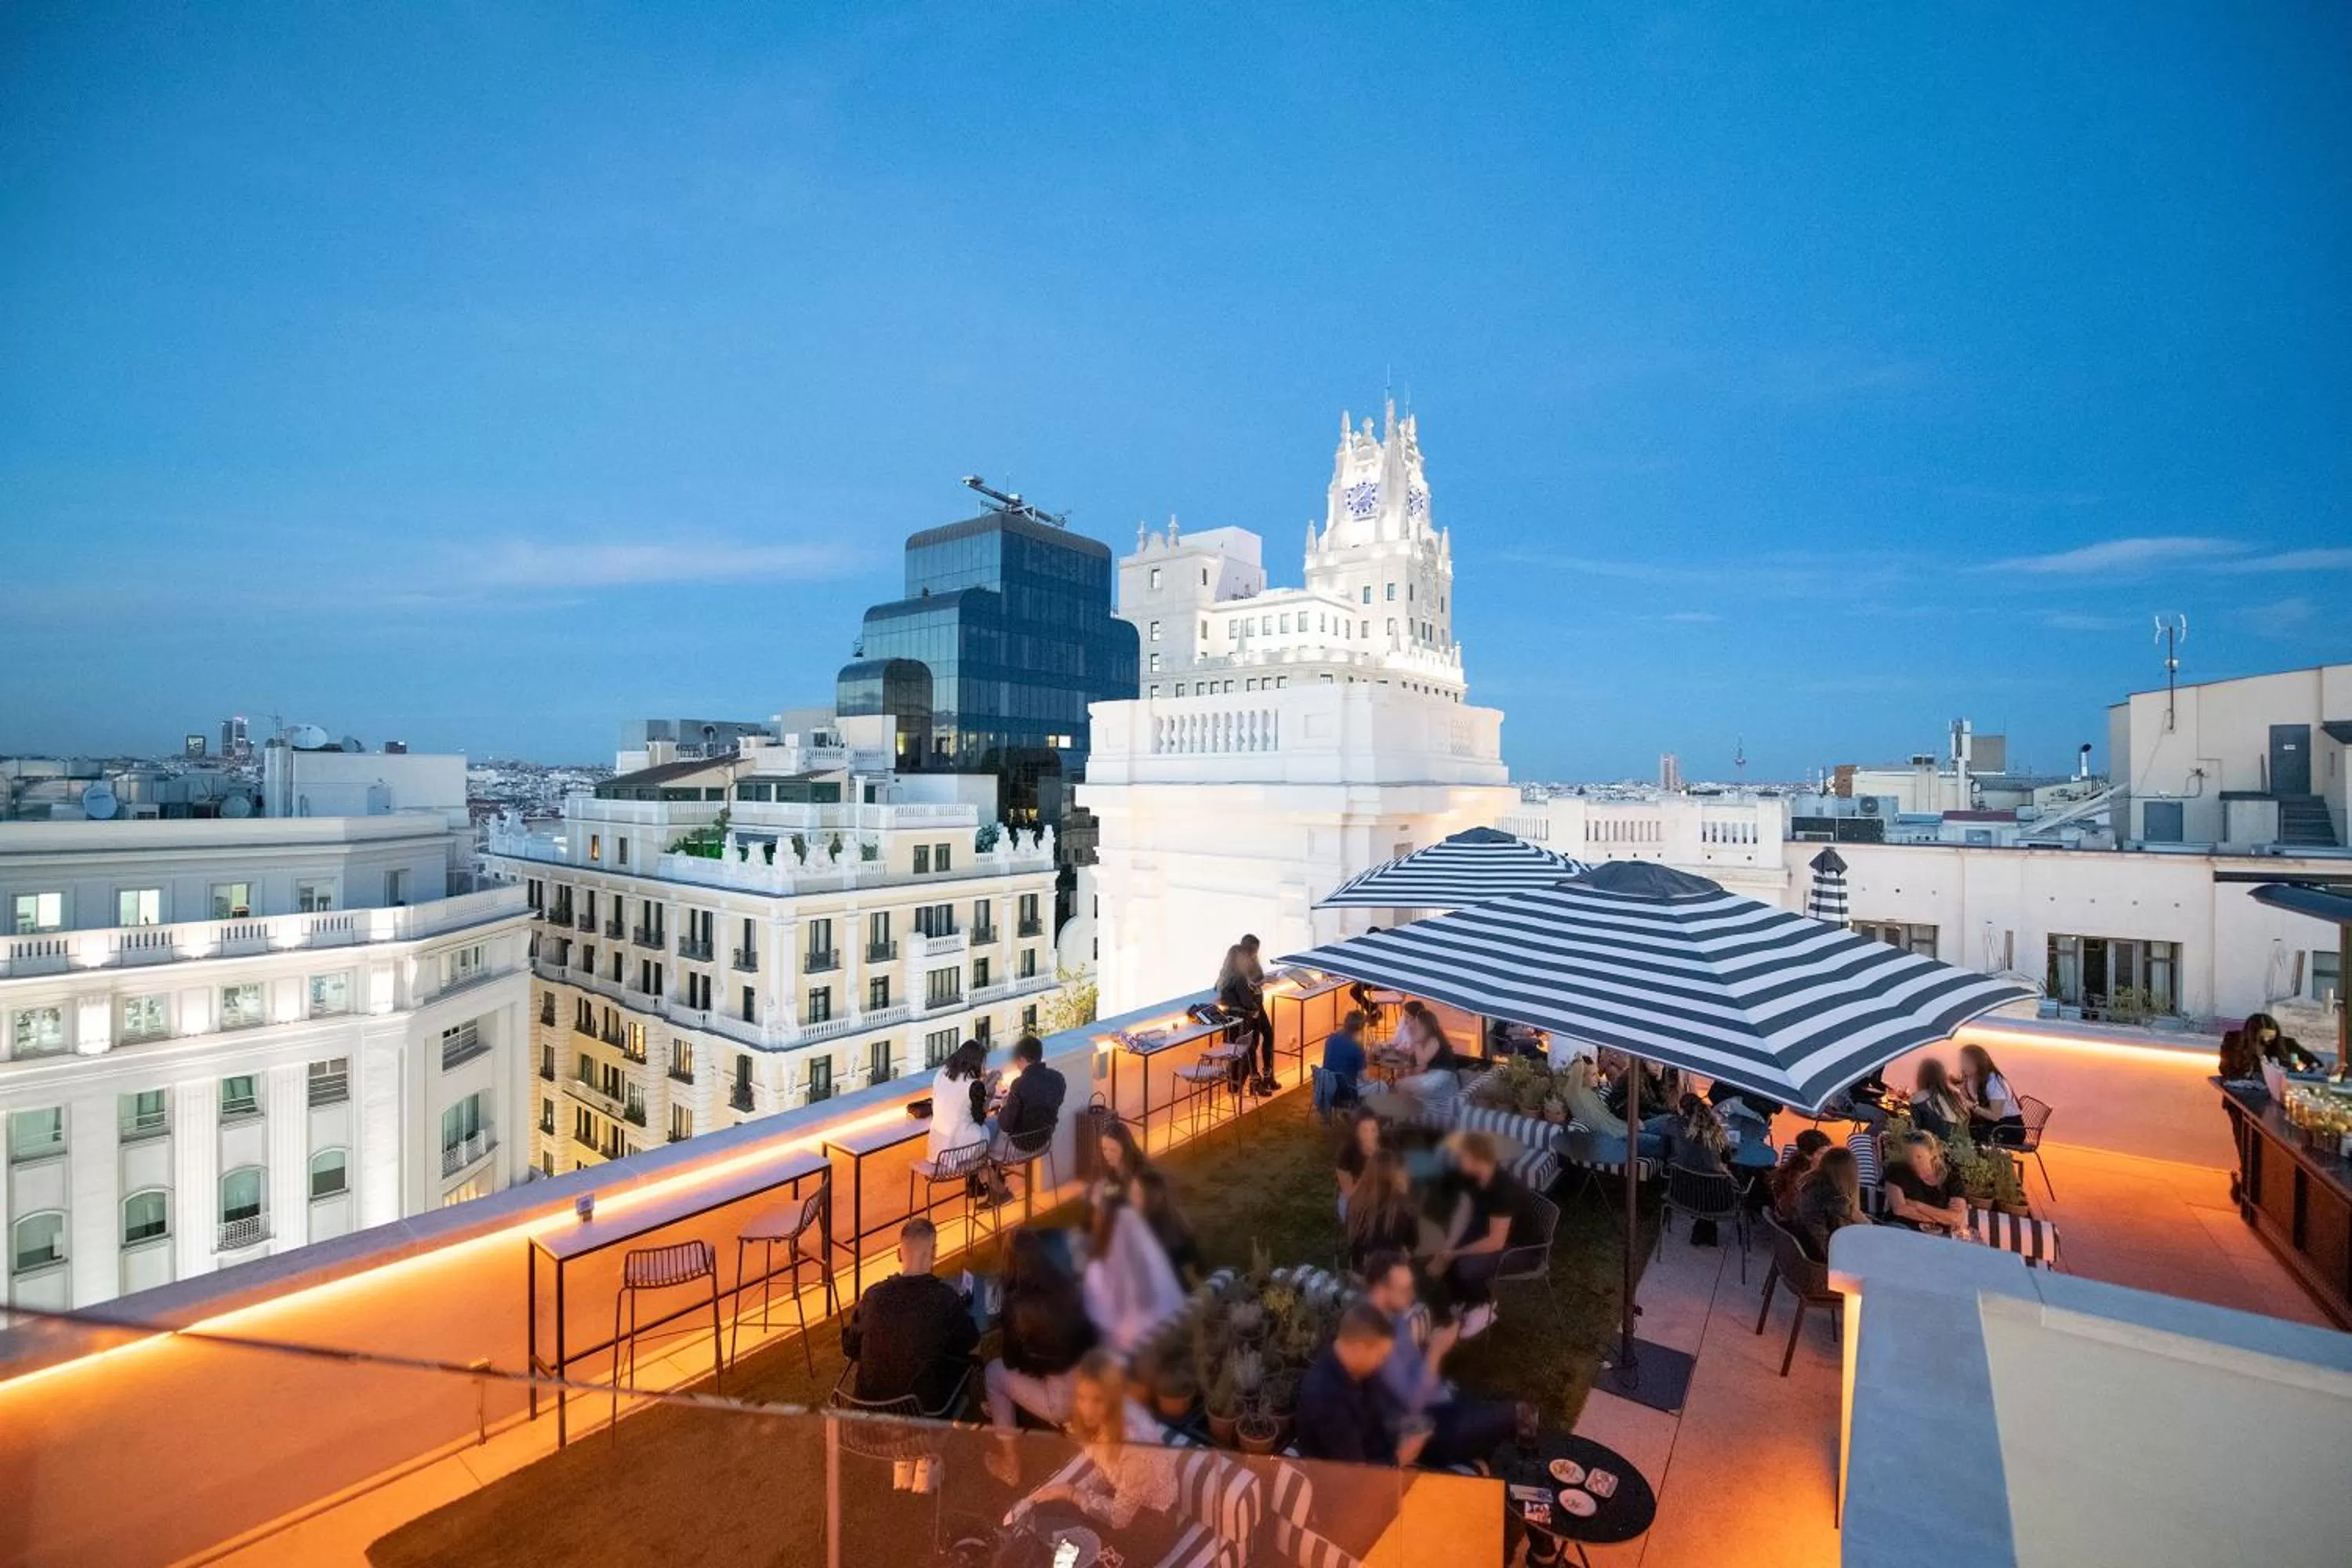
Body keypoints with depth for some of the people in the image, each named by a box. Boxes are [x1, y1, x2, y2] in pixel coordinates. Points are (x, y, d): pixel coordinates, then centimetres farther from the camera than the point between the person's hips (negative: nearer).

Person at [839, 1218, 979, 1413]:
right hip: (925, 1405, -3)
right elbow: (972, 1345, -4)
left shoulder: (873, 1296, -13)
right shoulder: (945, 1297, -21)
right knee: (965, 1360, 20)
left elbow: (850, 1349, 5)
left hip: (870, 1402, 3)